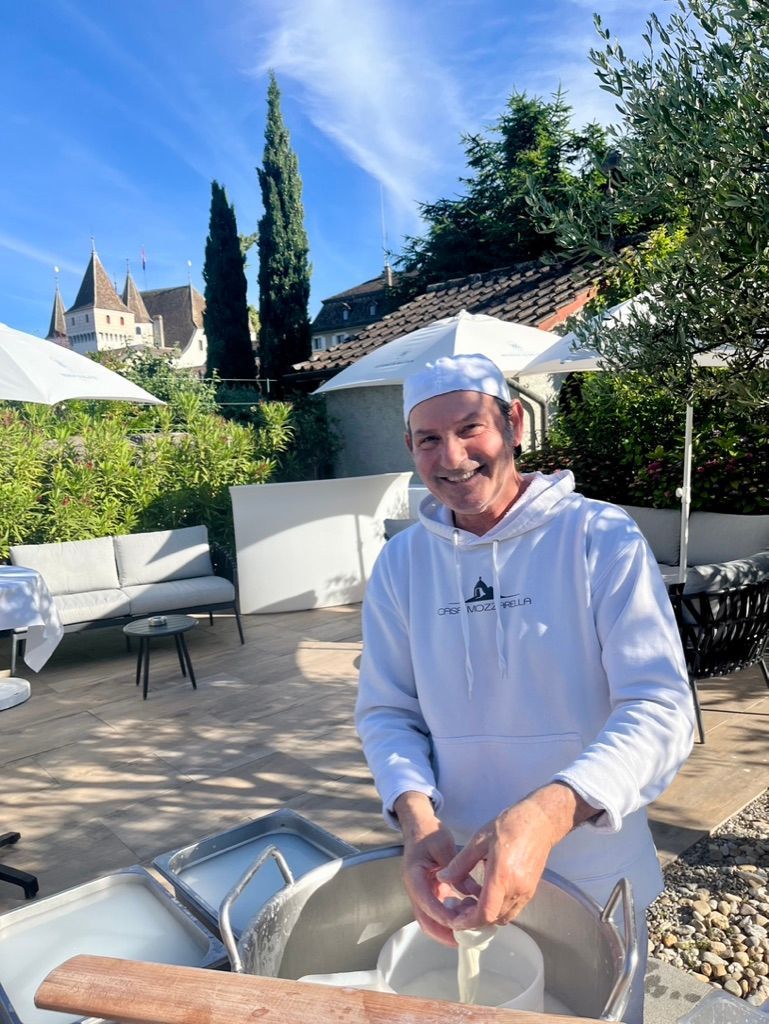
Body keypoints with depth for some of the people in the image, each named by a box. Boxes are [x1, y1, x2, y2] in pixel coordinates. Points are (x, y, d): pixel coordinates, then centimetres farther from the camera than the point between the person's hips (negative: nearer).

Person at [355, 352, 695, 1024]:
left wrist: (548, 813, -37)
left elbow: (661, 709, -21)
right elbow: (385, 711, -2)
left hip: (595, 884, -2)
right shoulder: (402, 563, -4)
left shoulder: (602, 539, -16)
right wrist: (415, 814, -21)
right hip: (459, 880, 3)